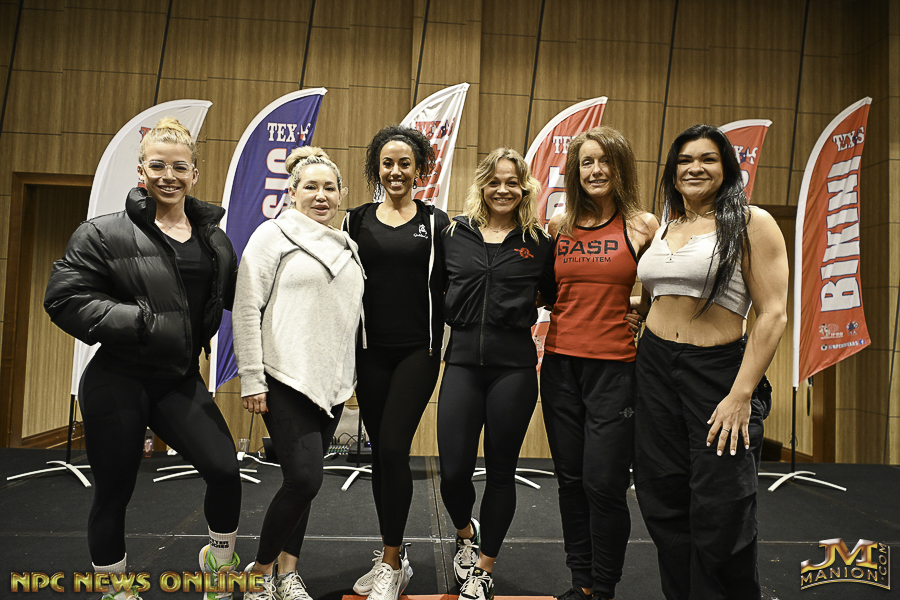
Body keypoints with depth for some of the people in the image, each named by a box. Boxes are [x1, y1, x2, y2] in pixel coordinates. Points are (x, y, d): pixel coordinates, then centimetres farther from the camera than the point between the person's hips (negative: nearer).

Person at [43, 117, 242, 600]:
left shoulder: (214, 239, 8)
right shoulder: (105, 233, -6)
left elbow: (238, 298, 18)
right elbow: (65, 298, -12)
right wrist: (142, 322, -19)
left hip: (181, 381, 3)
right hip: (117, 383, -3)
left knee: (225, 469, -9)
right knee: (113, 492, 10)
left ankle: (219, 561, 21)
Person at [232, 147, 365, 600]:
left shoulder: (348, 248, 15)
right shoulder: (274, 235, -2)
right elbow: (246, 309, -7)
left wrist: (350, 376, 17)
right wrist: (251, 380, -11)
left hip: (333, 384, 6)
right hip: (286, 380, -5)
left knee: (304, 480, 10)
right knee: (305, 478, -10)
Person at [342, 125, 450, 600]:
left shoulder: (435, 221, 3)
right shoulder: (357, 220, 8)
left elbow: (444, 289, 3)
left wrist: (438, 347, -2)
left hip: (417, 351, -3)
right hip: (371, 351, 3)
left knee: (393, 448, -9)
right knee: (381, 453, 9)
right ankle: (391, 556, 25)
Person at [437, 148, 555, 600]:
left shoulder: (539, 242, 4)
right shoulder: (453, 234, 7)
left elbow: (555, 294, 13)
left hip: (514, 367, -1)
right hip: (462, 362, 1)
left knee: (500, 471, 9)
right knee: (453, 471, -1)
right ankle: (465, 533, 35)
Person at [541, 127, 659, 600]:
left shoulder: (643, 225, -1)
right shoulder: (559, 226, 8)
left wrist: (634, 306, -11)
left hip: (615, 366, -3)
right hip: (561, 363, 4)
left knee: (604, 482, -1)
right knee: (571, 480, 12)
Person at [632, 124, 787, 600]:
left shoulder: (751, 223, -4)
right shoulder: (661, 229, 13)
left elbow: (773, 315, -10)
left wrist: (741, 394, -16)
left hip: (718, 368, -5)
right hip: (655, 367, 5)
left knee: (720, 516, 0)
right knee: (664, 504, 11)